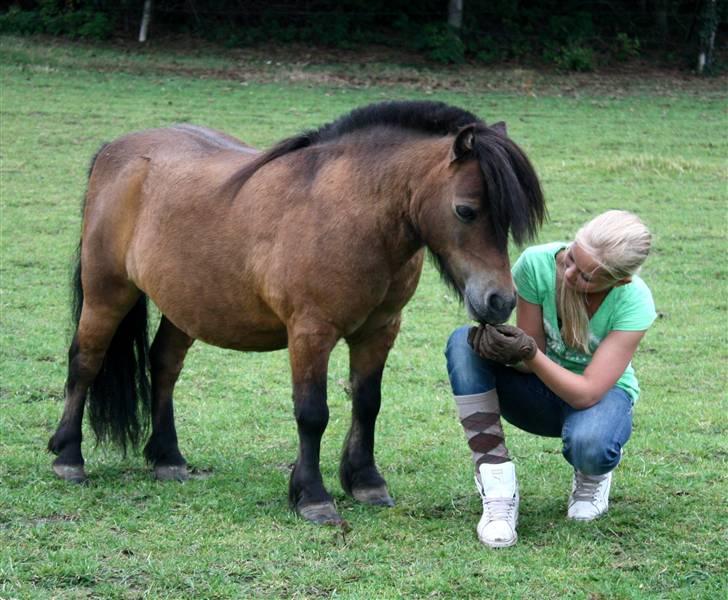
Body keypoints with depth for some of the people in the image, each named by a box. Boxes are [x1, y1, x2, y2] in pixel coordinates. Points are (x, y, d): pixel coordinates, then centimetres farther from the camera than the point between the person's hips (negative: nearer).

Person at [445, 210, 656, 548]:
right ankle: (498, 494, -29)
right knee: (463, 342, -27)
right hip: (538, 393, 3)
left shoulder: (634, 303, -27)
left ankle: (593, 479, 3)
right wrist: (505, 345, -37)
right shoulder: (537, 264, -23)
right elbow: (529, 364, -14)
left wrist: (529, 354, -43)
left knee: (588, 444, -40)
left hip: (601, 394, -3)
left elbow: (587, 393, -31)